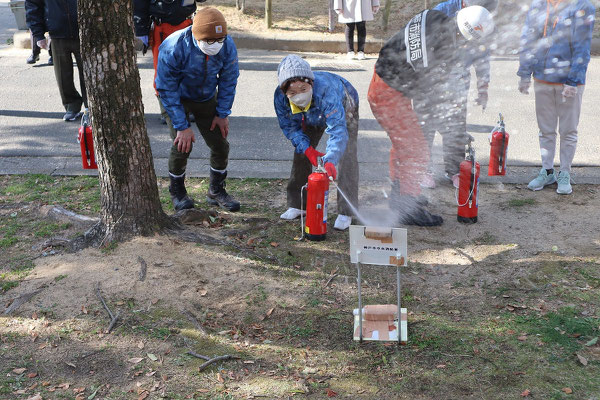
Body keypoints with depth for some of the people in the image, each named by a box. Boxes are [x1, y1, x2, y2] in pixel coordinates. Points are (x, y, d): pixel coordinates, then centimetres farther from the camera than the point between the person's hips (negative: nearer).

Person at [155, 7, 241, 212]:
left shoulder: (227, 46, -23)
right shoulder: (173, 48, -33)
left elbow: (228, 81, -6)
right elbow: (167, 90, -25)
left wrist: (223, 113, -6)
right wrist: (182, 126, -25)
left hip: (206, 98, 4)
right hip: (177, 98, -3)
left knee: (220, 143, -3)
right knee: (182, 145, -16)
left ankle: (216, 191, 20)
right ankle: (177, 191, 11)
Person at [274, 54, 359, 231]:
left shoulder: (326, 90, -48)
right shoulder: (280, 97, -32)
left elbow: (338, 129, -55)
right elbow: (290, 127, -16)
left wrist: (330, 160, -68)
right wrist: (307, 148, -32)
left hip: (343, 109, -4)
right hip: (312, 117, 5)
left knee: (346, 155, -18)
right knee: (302, 152, 0)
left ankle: (346, 212, -12)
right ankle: (297, 204, 15)